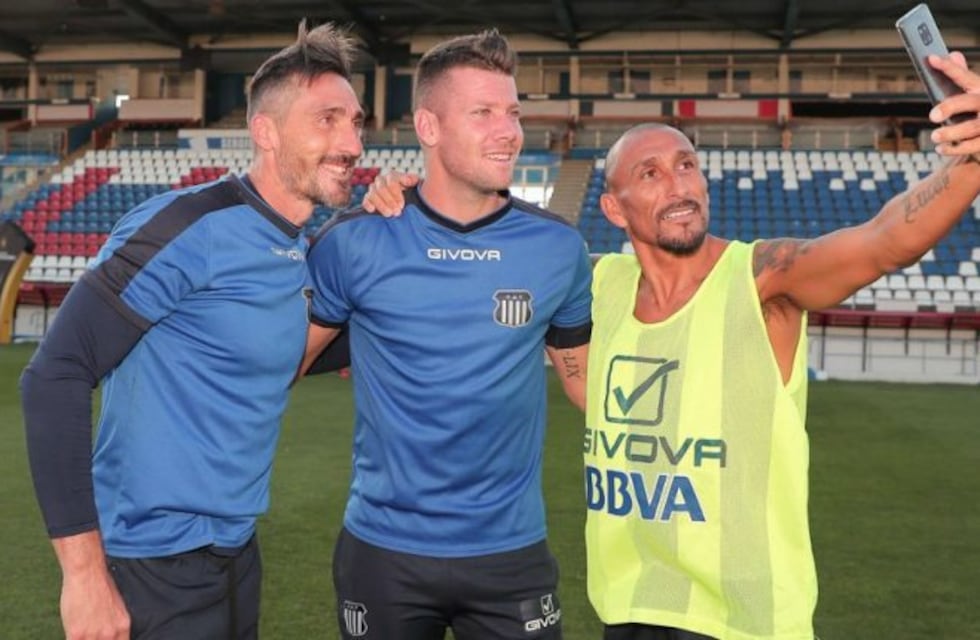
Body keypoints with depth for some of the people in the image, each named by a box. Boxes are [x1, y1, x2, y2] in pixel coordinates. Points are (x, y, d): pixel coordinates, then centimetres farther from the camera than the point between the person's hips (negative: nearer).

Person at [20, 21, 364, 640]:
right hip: (157, 564, -7)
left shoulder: (306, 251, 3)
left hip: (237, 552, 7)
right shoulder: (188, 227, -19)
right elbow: (55, 376, -21)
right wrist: (84, 570, -22)